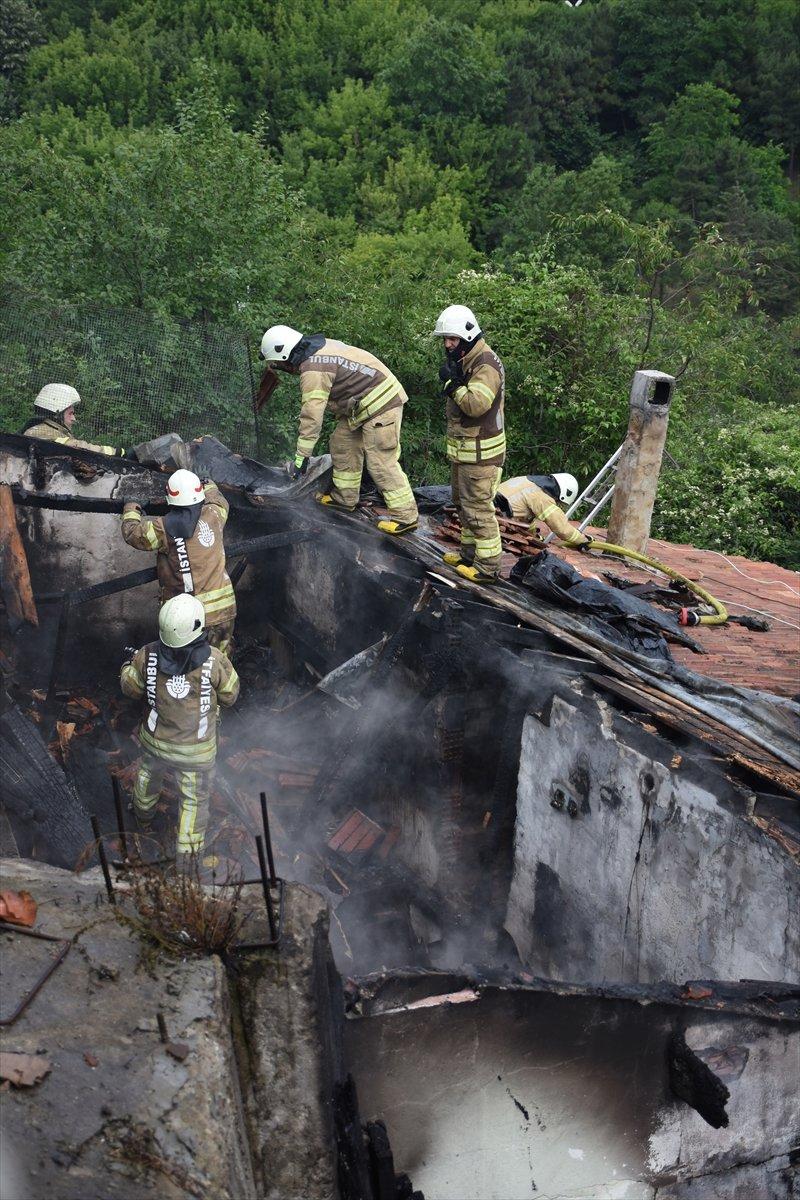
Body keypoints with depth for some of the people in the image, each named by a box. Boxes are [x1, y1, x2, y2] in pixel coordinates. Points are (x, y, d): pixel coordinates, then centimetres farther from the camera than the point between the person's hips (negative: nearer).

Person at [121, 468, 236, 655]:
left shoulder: (164, 528, -14)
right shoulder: (213, 515, -3)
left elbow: (132, 533, 0)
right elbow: (220, 502, 21)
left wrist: (131, 510, 19)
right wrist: (210, 486, 42)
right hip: (222, 609, 4)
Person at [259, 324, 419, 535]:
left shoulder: (313, 370, -23)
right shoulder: (319, 346, 7)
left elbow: (312, 416, -25)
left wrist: (302, 456, -21)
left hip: (380, 404, -11)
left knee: (382, 462, -10)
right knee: (342, 444, 17)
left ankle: (405, 516, -5)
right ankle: (345, 497, 28)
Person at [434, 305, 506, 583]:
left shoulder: (486, 364, -19)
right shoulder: (464, 359, 13)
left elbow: (476, 405, -29)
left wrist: (453, 382, -20)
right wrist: (452, 383, -4)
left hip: (480, 452, -10)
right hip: (463, 449, 10)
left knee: (478, 508, -6)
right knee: (463, 502, 20)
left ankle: (488, 567, 1)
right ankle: (469, 553, 34)